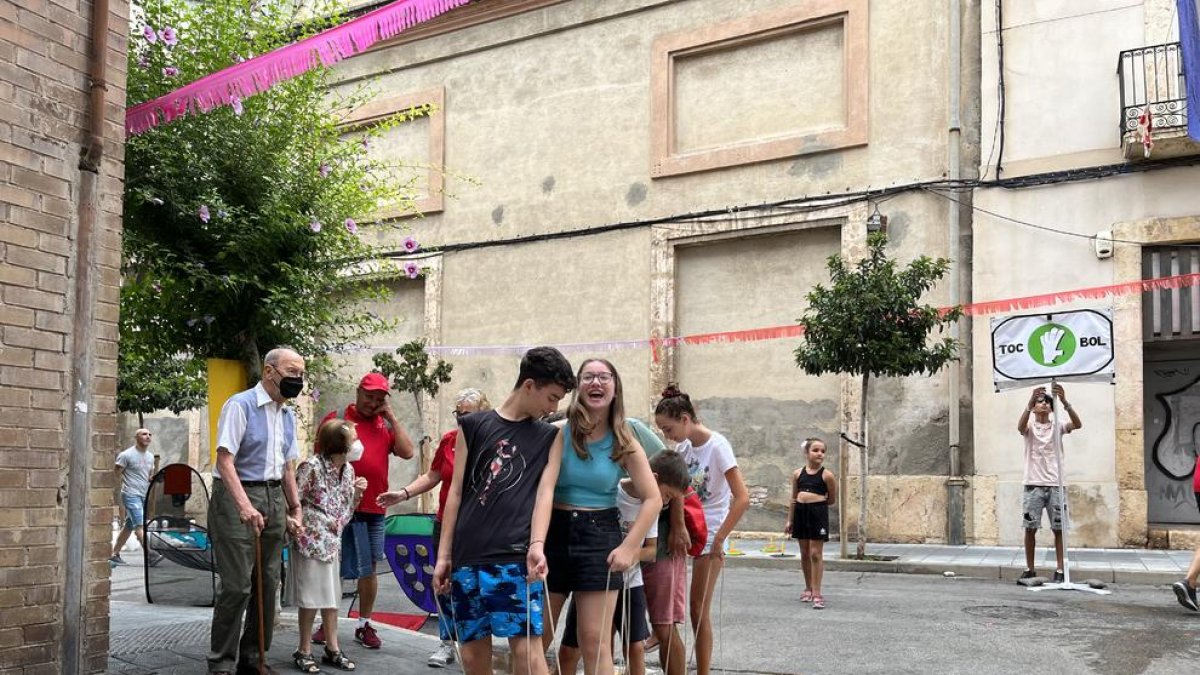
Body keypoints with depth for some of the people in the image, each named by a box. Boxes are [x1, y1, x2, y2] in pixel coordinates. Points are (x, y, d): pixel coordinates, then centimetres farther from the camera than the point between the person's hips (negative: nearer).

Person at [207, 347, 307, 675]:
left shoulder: (288, 414, 13)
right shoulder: (240, 405, -10)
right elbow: (225, 459, -17)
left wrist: (295, 509, 18)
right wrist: (244, 505, -27)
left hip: (274, 499, 8)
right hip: (237, 495, -7)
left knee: (268, 582, 10)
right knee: (237, 584, -8)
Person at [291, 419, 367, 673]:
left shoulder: (348, 470, 5)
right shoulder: (312, 466, -16)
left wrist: (357, 493, -6)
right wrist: (322, 519, -17)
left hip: (332, 541, 7)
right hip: (310, 540, -7)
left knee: (331, 595, 12)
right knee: (311, 596, 0)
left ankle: (332, 649, 21)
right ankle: (304, 651, 12)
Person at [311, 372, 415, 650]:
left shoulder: (386, 425, 11)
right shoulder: (337, 418, 0)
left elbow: (407, 452, -2)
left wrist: (390, 417, -3)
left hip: (375, 508, 4)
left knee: (369, 569, 10)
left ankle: (364, 625, 20)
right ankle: (327, 623, 16)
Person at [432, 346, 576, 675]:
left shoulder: (549, 437, 12)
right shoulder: (474, 425, 10)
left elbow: (545, 492, 0)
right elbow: (456, 492, 10)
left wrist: (537, 546, -17)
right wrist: (444, 556, 8)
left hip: (516, 557, -1)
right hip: (468, 557, 1)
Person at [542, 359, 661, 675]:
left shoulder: (624, 441, 0)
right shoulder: (560, 432, -6)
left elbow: (653, 499, 0)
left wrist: (629, 547, -11)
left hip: (600, 537, 1)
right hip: (556, 533, 0)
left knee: (595, 643, 1)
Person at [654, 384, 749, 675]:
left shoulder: (717, 446, -17)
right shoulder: (684, 447, 3)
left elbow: (742, 499, -22)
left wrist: (718, 541, -21)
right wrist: (677, 526, -19)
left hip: (709, 536, -6)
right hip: (687, 530, 6)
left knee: (699, 609, -1)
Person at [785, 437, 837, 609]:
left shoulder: (826, 475, -6)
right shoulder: (797, 473, 5)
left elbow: (832, 500, 3)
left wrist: (816, 503, 2)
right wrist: (789, 520, 11)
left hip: (818, 513, -4)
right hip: (801, 513, 4)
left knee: (816, 553, -4)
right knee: (804, 553, 13)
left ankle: (817, 593, -1)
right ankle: (808, 588, 27)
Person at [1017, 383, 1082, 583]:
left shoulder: (1057, 426, 6)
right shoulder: (1030, 426, 3)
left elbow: (1077, 424, -15)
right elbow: (1020, 427, -22)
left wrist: (1064, 402, -30)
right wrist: (1030, 402, -37)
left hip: (1055, 484, 1)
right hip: (1033, 484, -1)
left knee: (1059, 528, 1)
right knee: (1030, 528, 2)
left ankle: (1060, 570, 6)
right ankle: (1029, 569, 12)